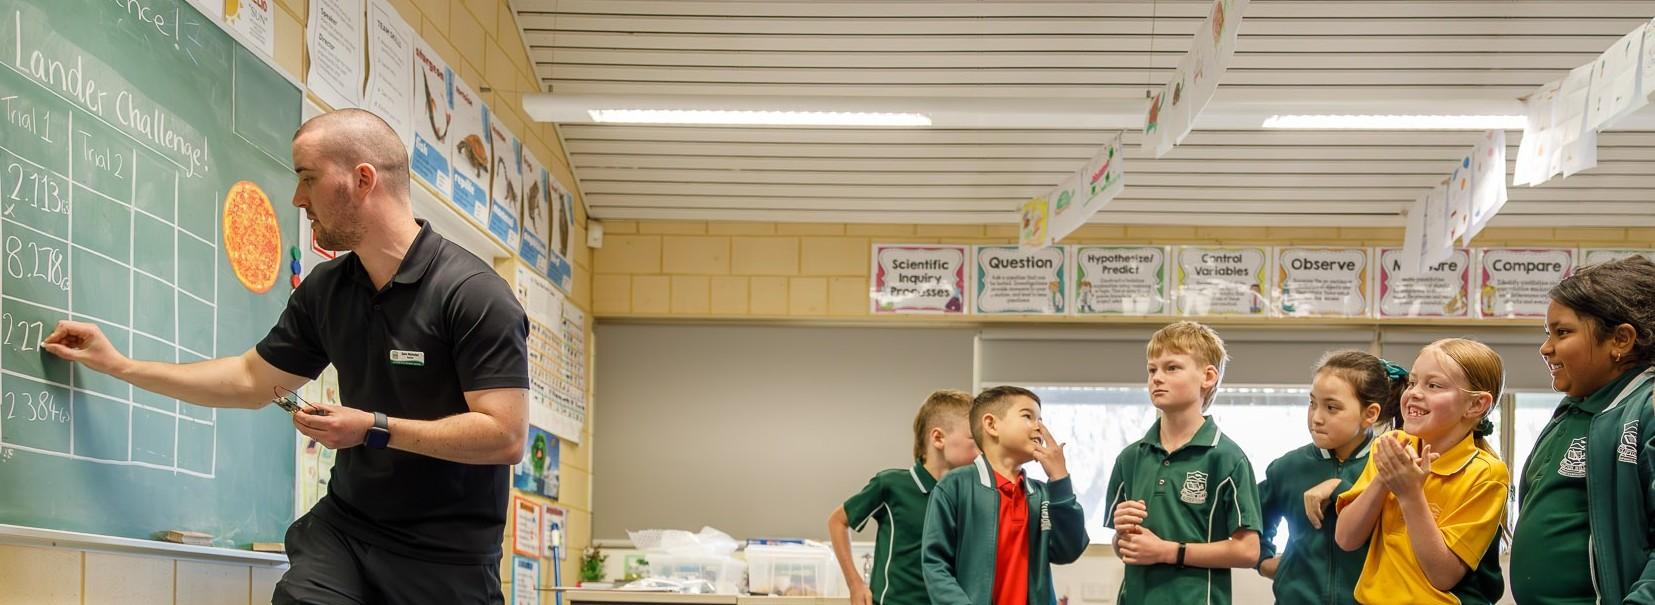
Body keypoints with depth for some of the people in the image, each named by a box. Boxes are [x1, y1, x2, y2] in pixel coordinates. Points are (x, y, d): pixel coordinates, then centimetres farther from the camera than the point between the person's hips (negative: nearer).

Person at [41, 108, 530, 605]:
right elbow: (251, 380, 20)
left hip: (446, 552, -5)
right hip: (345, 524, 5)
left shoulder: (475, 295, -16)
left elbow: (506, 436, -21)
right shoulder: (325, 288, 7)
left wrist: (376, 429, -20)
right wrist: (118, 365, 20)